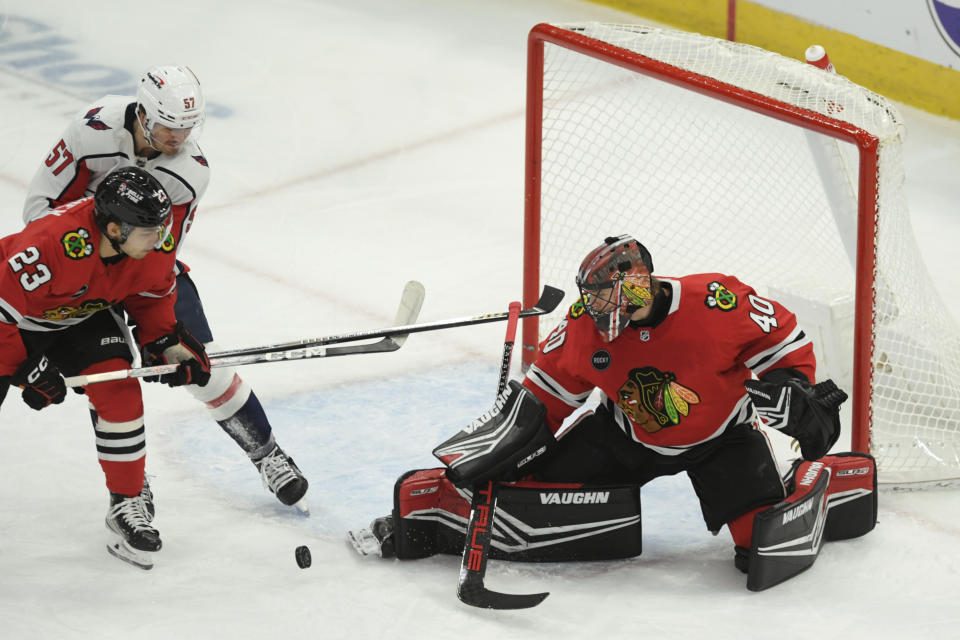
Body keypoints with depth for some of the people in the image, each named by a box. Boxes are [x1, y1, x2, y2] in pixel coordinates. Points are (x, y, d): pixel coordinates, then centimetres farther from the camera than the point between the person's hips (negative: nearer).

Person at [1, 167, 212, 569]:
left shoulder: (152, 245, -22)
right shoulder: (53, 246, -43)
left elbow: (152, 295, 2)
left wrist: (167, 343, -9)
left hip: (85, 317, 5)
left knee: (120, 394, -11)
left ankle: (127, 504, 4)